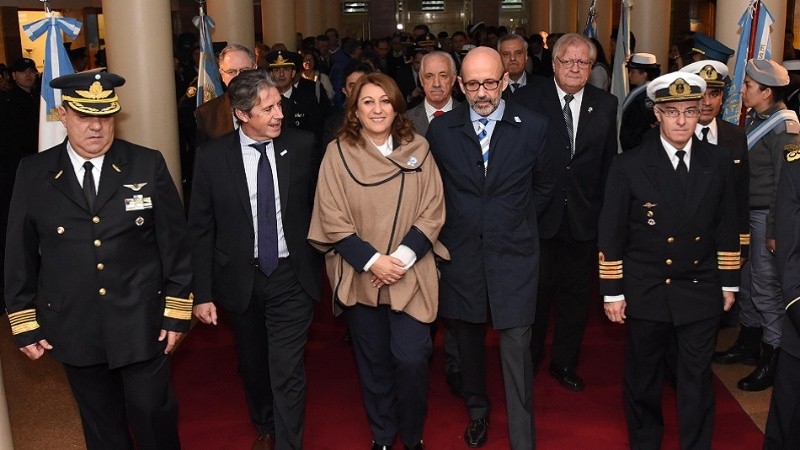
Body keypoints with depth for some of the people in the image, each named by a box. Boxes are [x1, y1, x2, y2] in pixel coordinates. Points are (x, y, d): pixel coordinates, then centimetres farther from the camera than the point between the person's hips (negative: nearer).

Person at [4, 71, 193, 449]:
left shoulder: (148, 165, -5)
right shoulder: (33, 173, -2)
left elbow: (175, 241, -3)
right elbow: (20, 253, 3)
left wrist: (177, 312, -3)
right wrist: (24, 324, 3)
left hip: (142, 325, -1)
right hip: (74, 329, 2)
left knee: (153, 415, 10)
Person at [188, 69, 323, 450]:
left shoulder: (302, 146, -8)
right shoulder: (212, 157, -9)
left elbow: (317, 205, 4)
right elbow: (200, 229, -4)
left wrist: (320, 261, 4)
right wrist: (203, 293, -6)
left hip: (291, 277, -1)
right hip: (240, 279, 2)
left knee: (287, 371, -4)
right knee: (252, 365, 20)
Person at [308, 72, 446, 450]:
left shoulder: (418, 149, 0)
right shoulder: (338, 152, -4)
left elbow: (432, 211, -2)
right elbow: (333, 219, -6)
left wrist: (402, 257, -14)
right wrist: (372, 260, -15)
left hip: (411, 276, 0)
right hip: (360, 276, 0)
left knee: (411, 359, -5)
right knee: (373, 362, 12)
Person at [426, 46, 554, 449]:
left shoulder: (533, 127, -4)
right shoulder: (440, 129, -2)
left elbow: (544, 185, 10)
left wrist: (516, 222, 10)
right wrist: (453, 223, 9)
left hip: (514, 253, -2)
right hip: (460, 253, 2)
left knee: (516, 348, -1)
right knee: (467, 339, 16)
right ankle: (477, 411, 39)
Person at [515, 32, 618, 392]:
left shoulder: (606, 104, 3)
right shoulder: (528, 99, -5)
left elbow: (609, 162, 6)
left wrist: (605, 210, 1)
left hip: (584, 216, 3)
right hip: (539, 214, -2)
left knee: (576, 293, 14)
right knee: (536, 291, 10)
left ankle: (565, 363, 31)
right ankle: (529, 361, 31)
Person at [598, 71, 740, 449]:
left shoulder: (717, 165, 0)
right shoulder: (629, 166, -9)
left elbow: (726, 229, 8)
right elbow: (611, 234, -6)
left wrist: (728, 283, 9)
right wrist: (612, 292, -6)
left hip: (701, 293, 2)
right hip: (646, 292, -1)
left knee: (697, 380, 9)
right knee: (643, 378, 13)